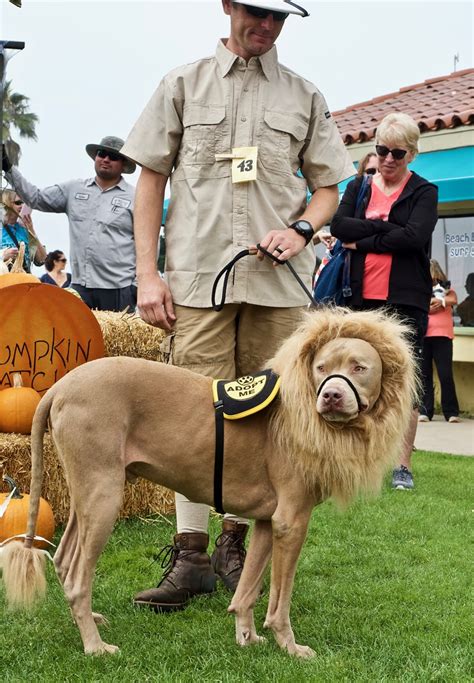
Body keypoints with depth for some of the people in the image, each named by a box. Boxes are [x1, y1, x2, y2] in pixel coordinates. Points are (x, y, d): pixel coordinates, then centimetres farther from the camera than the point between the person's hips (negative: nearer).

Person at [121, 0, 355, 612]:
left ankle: (234, 540, 16)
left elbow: (327, 187, 19)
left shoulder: (304, 97, 15)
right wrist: (147, 274, 1)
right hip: (196, 276, -1)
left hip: (278, 281, 2)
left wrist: (302, 229, -4)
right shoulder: (183, 85, 12)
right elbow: (151, 181, 10)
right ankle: (191, 554, 1)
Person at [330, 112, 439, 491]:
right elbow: (339, 225, -5)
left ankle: (403, 465, 3)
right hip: (363, 297, 3)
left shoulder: (424, 192, 3)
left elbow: (413, 236, -15)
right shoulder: (359, 187, 12)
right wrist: (383, 227, -14)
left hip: (407, 300, -3)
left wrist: (361, 241, -10)